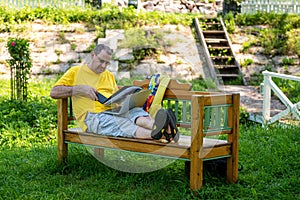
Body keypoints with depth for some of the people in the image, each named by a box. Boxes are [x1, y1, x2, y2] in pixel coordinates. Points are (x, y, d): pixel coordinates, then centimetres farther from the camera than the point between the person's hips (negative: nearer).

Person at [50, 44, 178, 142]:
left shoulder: (109, 75, 29)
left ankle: (158, 127, -61)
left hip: (114, 111, 5)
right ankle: (152, 134, -64)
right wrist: (80, 89, -9)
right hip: (92, 116, -5)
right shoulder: (76, 72, 12)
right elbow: (54, 92, 3)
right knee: (115, 122, -38)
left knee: (135, 110, -29)